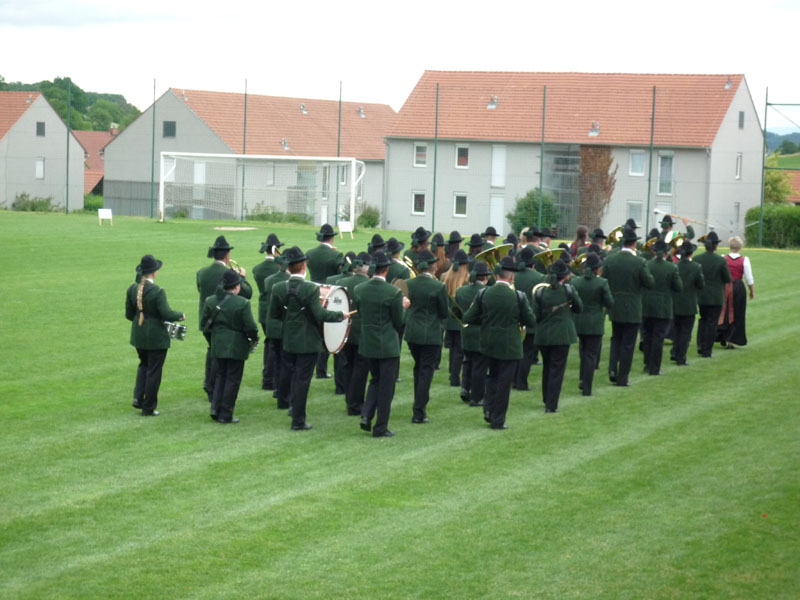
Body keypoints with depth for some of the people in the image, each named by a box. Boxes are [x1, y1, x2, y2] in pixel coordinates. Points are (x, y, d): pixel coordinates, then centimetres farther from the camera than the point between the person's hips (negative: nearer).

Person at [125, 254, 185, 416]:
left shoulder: (132, 289, -3)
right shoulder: (157, 292, -21)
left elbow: (129, 315, 3)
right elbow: (167, 314, -23)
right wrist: (181, 315, -4)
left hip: (138, 335, 6)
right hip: (156, 336, -6)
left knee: (144, 364, 27)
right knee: (154, 370, 6)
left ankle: (138, 397, 12)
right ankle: (148, 408, 12)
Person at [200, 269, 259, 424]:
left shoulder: (210, 301, -1)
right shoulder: (242, 303, -16)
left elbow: (204, 323, 6)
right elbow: (250, 327, -15)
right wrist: (254, 338, 5)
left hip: (217, 346, 5)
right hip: (236, 346, -5)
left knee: (220, 376, 20)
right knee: (232, 379, 5)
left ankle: (215, 408, 9)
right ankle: (225, 415, 8)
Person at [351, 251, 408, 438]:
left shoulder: (358, 290, -5)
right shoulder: (393, 293, -18)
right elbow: (399, 322, -9)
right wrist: (403, 306, 10)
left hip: (367, 344, 5)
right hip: (388, 345, -5)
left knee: (377, 382, 23)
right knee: (386, 387, 7)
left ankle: (366, 415, 7)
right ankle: (380, 428, 12)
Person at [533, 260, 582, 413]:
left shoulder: (540, 292, -6)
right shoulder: (568, 290, -9)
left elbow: (536, 316, -3)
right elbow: (579, 308, 5)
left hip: (543, 335, 2)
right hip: (562, 335, -2)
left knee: (547, 367, 19)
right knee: (557, 369, 2)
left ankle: (547, 400, 31)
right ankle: (551, 405, -1)